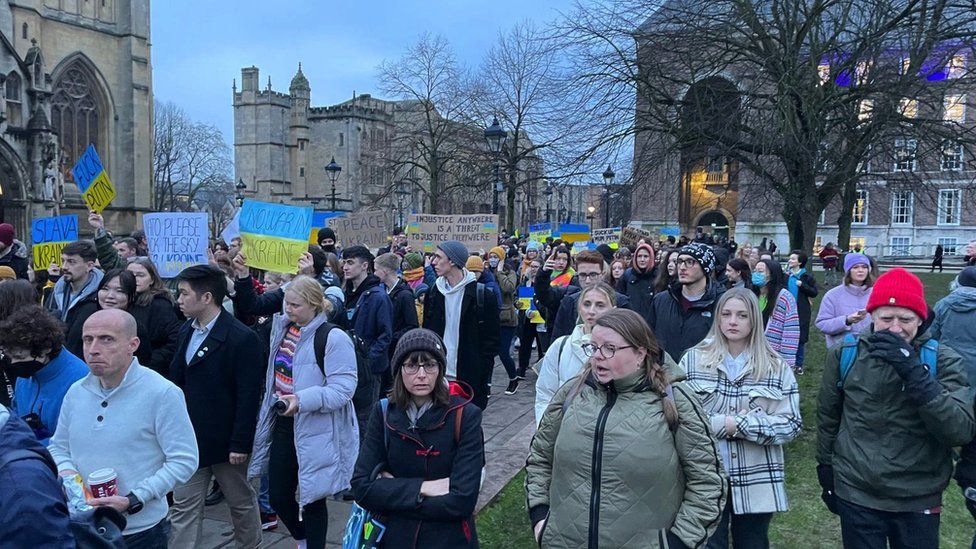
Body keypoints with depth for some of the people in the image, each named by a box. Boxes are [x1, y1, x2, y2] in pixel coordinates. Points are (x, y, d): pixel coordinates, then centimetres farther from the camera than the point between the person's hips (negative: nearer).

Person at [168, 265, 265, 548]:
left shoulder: (243, 338, -18)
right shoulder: (186, 331, 5)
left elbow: (249, 396, -18)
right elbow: (176, 381, 10)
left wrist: (240, 444, -18)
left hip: (225, 440, -6)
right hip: (189, 437, 6)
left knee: (241, 501, 14)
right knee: (184, 507, 9)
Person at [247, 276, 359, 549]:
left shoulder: (333, 338, -18)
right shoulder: (282, 328, 5)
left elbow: (343, 388, -24)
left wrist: (302, 400, -34)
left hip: (316, 432, -7)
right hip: (283, 424, 7)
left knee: (312, 500, 7)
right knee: (278, 497, 15)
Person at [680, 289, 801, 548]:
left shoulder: (776, 366, 1)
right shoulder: (693, 359, -2)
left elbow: (791, 424, -5)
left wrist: (740, 425, -16)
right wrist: (721, 424, -17)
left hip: (757, 482, 1)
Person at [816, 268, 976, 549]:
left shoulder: (943, 360, -8)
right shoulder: (844, 356, -4)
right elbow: (828, 418, 7)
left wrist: (914, 372, -27)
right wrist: (826, 472, 11)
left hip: (919, 502, 0)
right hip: (855, 497, 1)